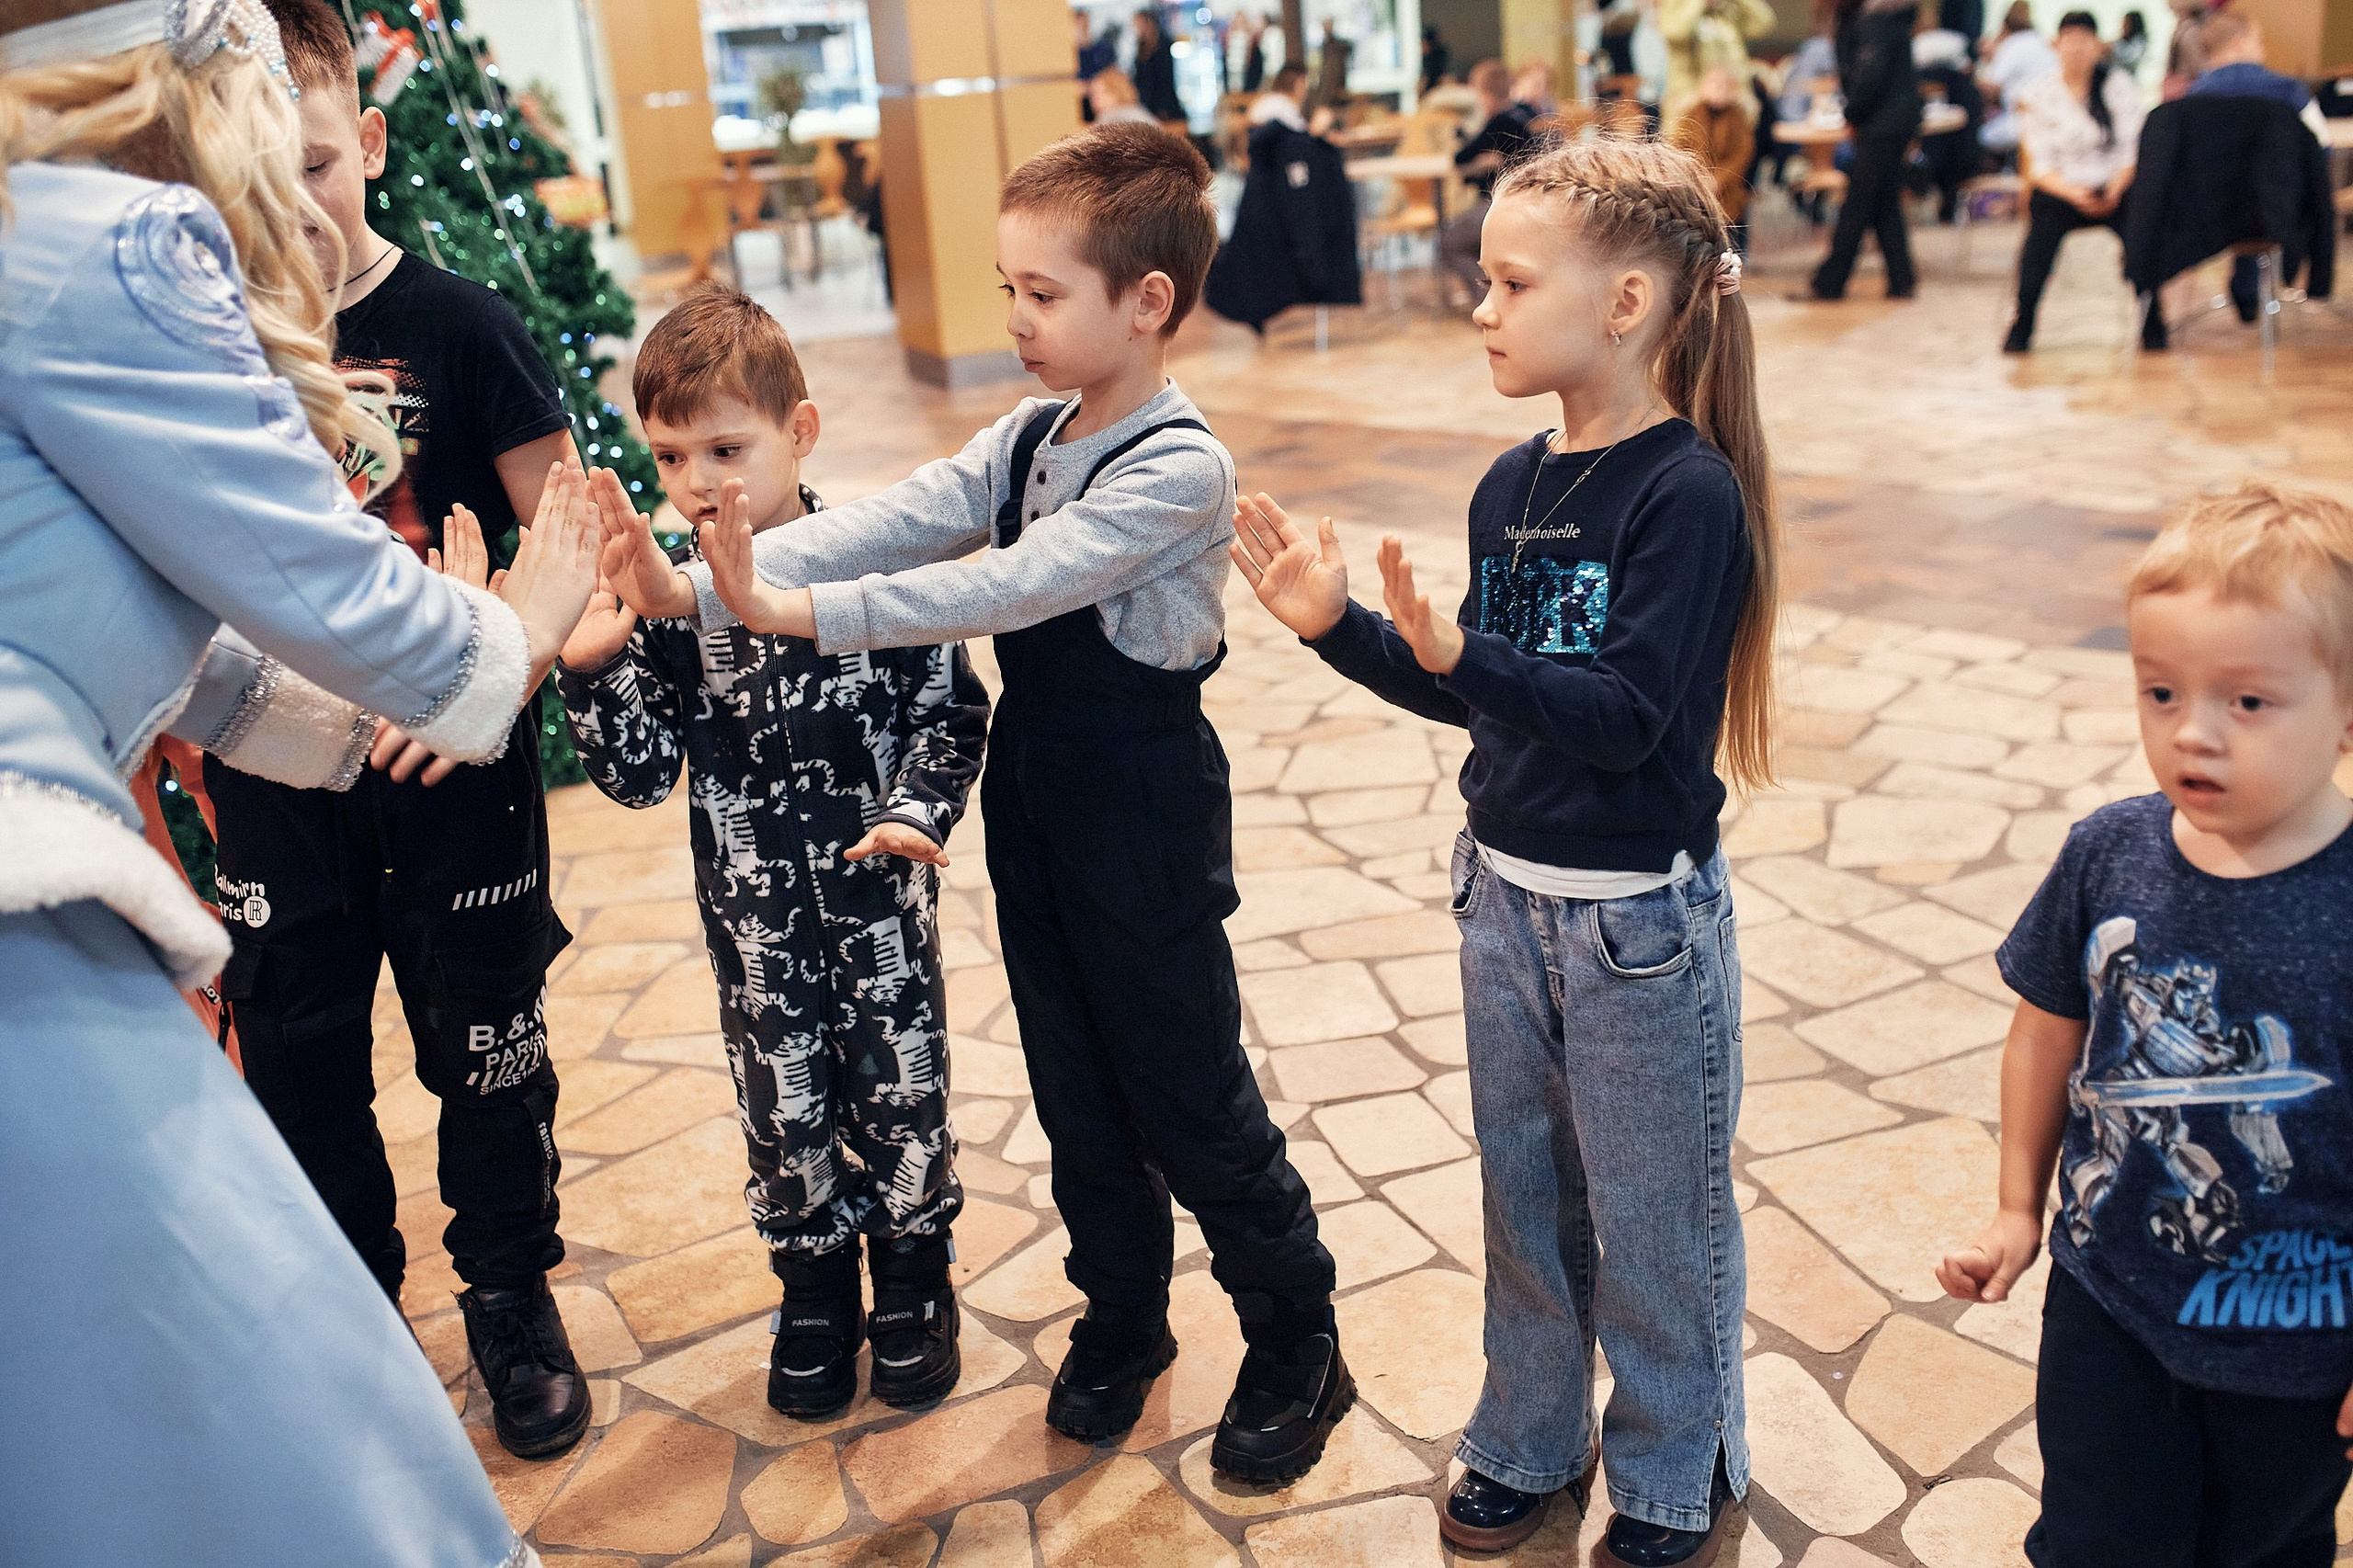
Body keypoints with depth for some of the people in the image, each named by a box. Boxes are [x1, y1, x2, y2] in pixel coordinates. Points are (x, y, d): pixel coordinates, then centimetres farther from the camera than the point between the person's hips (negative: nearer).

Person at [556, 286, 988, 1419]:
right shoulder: (664, 602, -7)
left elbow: (950, 707, -4)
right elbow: (641, 776, -7)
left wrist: (917, 810, -18)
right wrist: (591, 669, -21)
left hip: (879, 898, -1)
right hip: (754, 916, 2)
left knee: (902, 1100, 13)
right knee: (785, 1116, 15)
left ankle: (913, 1288, 37)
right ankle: (816, 1295, 39)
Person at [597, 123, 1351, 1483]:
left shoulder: (1180, 467, -19)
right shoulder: (1027, 441, 5)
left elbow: (1005, 587, -29)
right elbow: (880, 526, -8)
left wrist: (793, 609, -34)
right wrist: (691, 588, -20)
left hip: (1149, 827, -7)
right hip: (1032, 815, 7)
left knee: (1195, 1106, 6)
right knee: (1077, 1090, 19)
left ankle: (1300, 1347, 27)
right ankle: (1124, 1317, 39)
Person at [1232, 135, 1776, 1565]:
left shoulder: (1688, 494, -18)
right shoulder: (1512, 486, 3)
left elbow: (1623, 715, -25)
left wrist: (1459, 651, -36)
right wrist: (1343, 627, -1)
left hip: (1641, 919, -7)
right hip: (1508, 894, 7)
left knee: (1653, 1219, 11)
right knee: (1525, 1196, 20)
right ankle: (1533, 1439, 41)